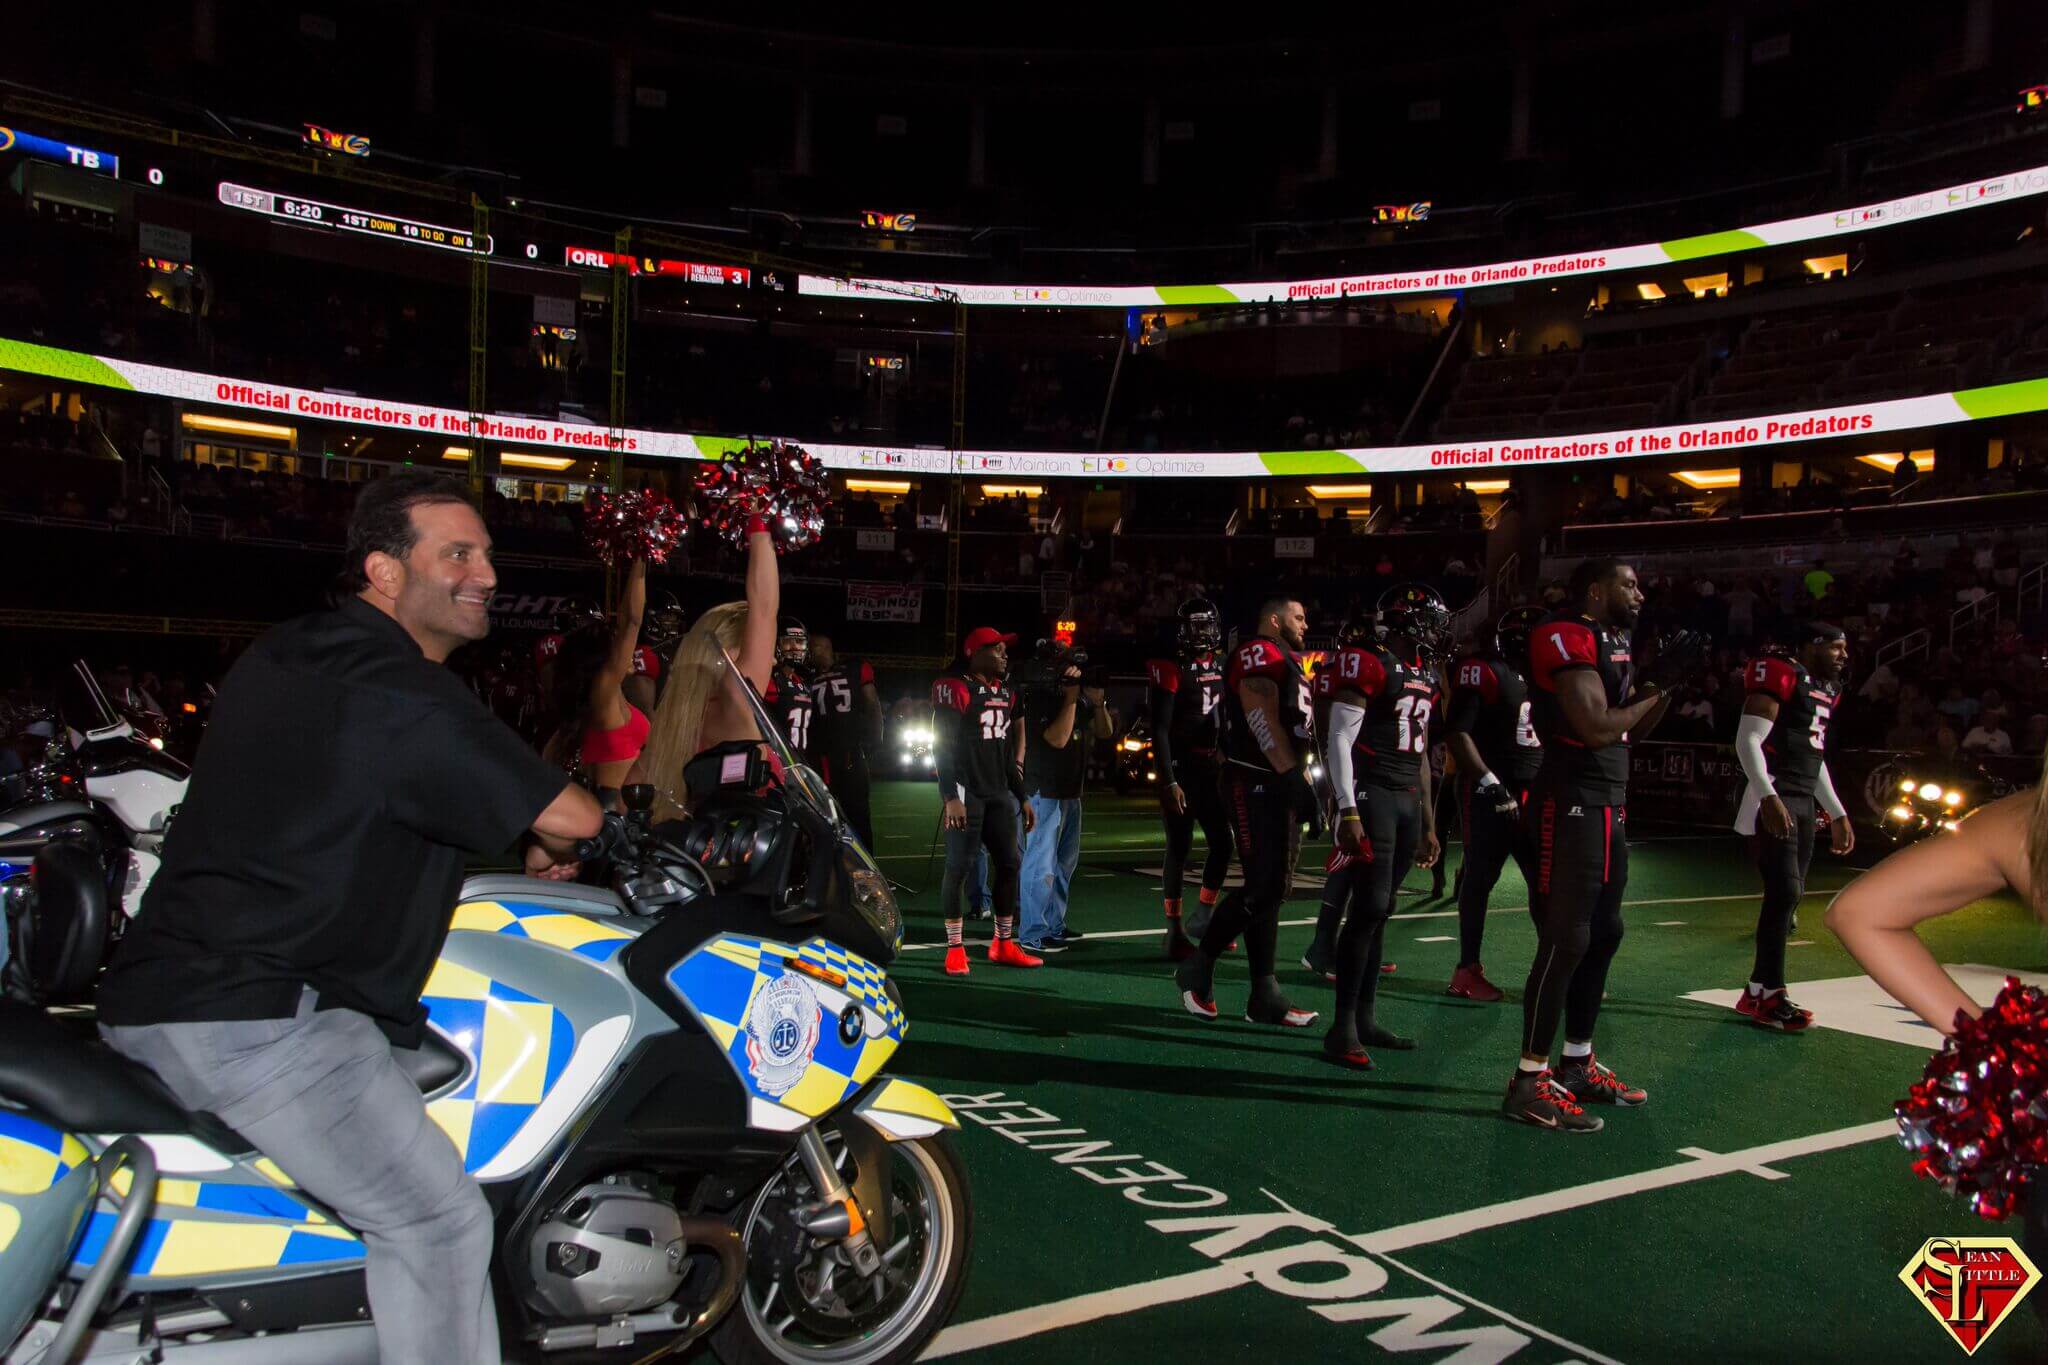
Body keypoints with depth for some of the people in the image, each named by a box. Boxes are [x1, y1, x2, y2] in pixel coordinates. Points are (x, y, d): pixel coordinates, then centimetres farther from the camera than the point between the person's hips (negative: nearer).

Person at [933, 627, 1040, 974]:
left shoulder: (1005, 694, 14)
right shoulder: (956, 689, -10)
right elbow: (942, 747, -13)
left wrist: (1021, 796, 18)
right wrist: (950, 797, -19)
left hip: (999, 793, 8)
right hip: (966, 793, -8)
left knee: (1009, 863, 9)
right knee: (959, 867, -4)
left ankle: (1004, 945, 19)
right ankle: (955, 949, 4)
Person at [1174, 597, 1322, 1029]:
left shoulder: (1289, 663, 23)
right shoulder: (1259, 654, -9)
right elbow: (1263, 722, -21)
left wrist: (1305, 785, 21)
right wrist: (1294, 776, -26)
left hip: (1281, 786, 10)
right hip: (1255, 785, -10)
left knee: (1274, 889, 8)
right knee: (1262, 887, -13)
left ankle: (1265, 996, 12)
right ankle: (1198, 967, 2)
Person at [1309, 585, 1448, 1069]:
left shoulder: (1424, 674, 17)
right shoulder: (1367, 662, -10)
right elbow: (1339, 740, -14)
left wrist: (1428, 824, 22)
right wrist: (1348, 812, -20)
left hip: (1408, 800, 8)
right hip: (1371, 794, -8)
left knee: (1380, 910, 10)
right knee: (1369, 907, -10)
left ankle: (1365, 1018, 17)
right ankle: (1342, 1029, -4)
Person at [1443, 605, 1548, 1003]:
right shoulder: (1484, 671, -10)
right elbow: (1458, 734, -15)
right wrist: (1489, 782, -20)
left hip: (1534, 792, 7)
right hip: (1489, 791, -7)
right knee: (1480, 878, 1)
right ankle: (1468, 970, 9)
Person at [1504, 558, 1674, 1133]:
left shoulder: (1615, 643, 17)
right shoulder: (1567, 639, -14)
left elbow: (1632, 730, 21)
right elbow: (1596, 727, -23)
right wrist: (1656, 692, -8)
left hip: (1610, 805, 10)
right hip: (1571, 803, -10)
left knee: (1603, 934, 15)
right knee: (1565, 940, -9)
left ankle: (1577, 1065, 26)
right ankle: (1530, 1081, -2)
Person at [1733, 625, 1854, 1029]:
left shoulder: (1826, 690, 19)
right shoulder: (1782, 677, -10)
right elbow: (1747, 741, -17)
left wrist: (1838, 814, 26)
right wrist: (1768, 797, -27)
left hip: (1804, 801, 10)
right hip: (1773, 799, -9)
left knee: (1791, 895, 8)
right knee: (1784, 892, -11)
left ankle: (1757, 992, 15)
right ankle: (1770, 996, -3)